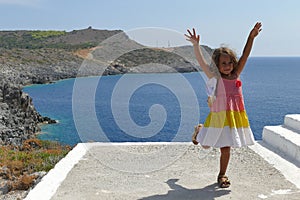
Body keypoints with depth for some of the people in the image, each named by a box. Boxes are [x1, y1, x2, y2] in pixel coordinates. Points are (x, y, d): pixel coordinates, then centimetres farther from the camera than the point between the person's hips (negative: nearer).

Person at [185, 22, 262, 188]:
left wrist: (251, 37, -6)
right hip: (219, 116, -3)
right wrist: (196, 45, -32)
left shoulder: (235, 75, 3)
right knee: (206, 145, 8)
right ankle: (200, 130, 43)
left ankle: (222, 175, 28)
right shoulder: (215, 77, -8)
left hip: (235, 115, 3)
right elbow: (201, 61, -20)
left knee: (225, 148, 9)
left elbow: (245, 56, 0)